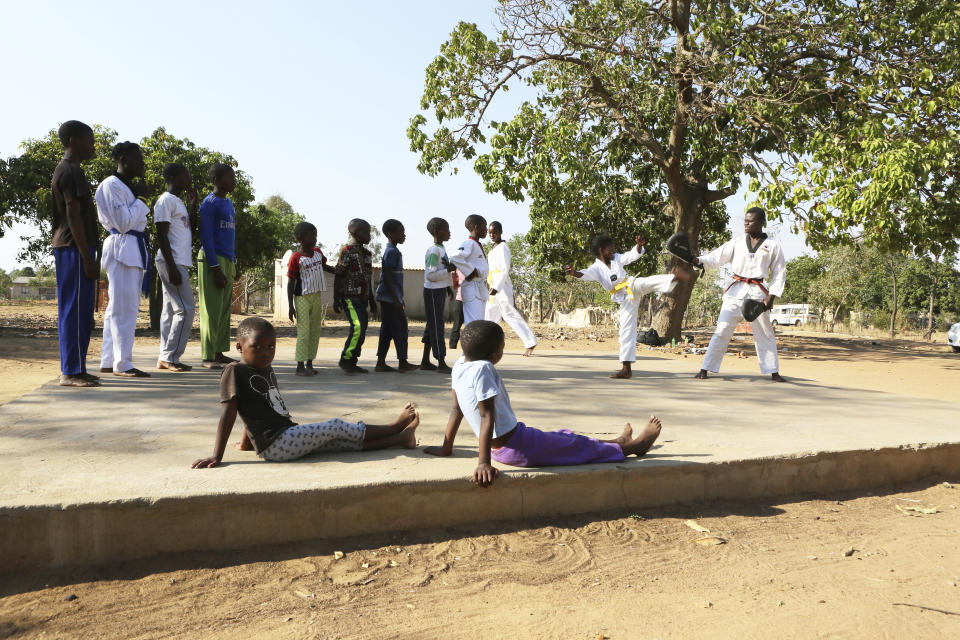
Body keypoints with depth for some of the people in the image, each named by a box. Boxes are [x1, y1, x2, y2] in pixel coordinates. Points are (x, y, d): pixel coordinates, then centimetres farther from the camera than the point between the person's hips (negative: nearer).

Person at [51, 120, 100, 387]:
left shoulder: (63, 171, 20)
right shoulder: (72, 172, -11)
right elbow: (74, 216, -18)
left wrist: (87, 254, 21)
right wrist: (88, 257, -19)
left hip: (66, 248, 10)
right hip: (75, 249, -10)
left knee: (72, 311, 11)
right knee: (76, 310, -8)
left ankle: (74, 369, 16)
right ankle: (71, 371, -6)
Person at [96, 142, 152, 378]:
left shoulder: (128, 186, 20)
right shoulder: (111, 186, -10)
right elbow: (123, 223, -17)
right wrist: (141, 199, -11)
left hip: (134, 249, 10)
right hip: (122, 249, -10)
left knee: (118, 307, 11)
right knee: (124, 307, -9)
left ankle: (108, 362, 17)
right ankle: (122, 363, -5)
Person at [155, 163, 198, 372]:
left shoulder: (178, 202, 20)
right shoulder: (165, 200, -9)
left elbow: (191, 227, 25)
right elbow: (162, 236, -15)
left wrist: (193, 203, 16)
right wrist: (172, 267, -20)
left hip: (179, 263, 10)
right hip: (172, 262, -10)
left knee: (171, 309, 8)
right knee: (185, 309, -11)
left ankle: (165, 358, 11)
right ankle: (170, 356, -7)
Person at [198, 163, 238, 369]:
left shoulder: (229, 203, 17)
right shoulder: (209, 203, -9)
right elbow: (206, 237, -14)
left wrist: (234, 264, 20)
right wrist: (215, 268, -19)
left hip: (227, 261, 9)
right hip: (213, 260, -9)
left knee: (224, 310, 10)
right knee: (212, 311, -7)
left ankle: (219, 353, 17)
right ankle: (208, 357, -3)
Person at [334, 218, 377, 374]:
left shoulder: (367, 253, 15)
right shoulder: (346, 251, -8)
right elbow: (338, 276, -8)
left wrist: (371, 299, 21)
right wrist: (336, 299, -12)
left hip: (363, 297, 8)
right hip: (350, 297, -8)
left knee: (361, 330, 6)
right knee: (357, 327, -18)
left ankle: (352, 363, 13)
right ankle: (345, 359, -6)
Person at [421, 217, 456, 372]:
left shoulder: (441, 249, 14)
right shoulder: (433, 251, -16)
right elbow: (430, 275, -21)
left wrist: (449, 287, 16)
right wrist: (448, 270, -24)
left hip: (440, 291, 10)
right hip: (433, 291, -10)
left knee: (432, 325, 12)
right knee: (436, 326, -7)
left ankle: (425, 361, 18)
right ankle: (441, 363, -5)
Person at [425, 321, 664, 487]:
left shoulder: (460, 364, 0)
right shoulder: (483, 369, -26)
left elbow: (456, 409, 9)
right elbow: (487, 416, -27)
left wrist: (446, 447, 16)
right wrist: (483, 462, -26)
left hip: (500, 448, 9)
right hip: (517, 448, -9)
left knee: (563, 436, 25)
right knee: (578, 446, 9)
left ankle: (617, 442, 43)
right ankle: (633, 445, 28)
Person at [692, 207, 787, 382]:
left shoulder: (773, 245, 3)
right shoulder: (737, 243, 6)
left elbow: (779, 273, 6)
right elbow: (717, 257, -6)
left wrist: (771, 296, -4)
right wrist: (698, 260, -25)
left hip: (758, 293, 0)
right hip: (736, 291, 0)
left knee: (765, 334, 9)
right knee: (722, 330, -6)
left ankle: (773, 372, 23)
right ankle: (705, 369, -4)